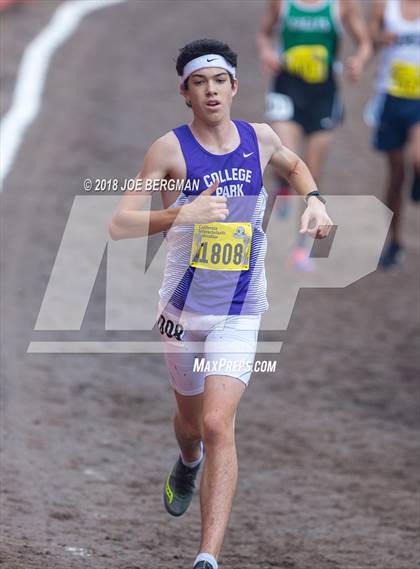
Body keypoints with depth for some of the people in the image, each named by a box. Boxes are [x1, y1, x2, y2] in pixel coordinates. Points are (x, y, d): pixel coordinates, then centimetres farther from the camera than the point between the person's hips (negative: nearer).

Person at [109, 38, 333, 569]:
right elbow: (120, 223, -18)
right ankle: (189, 462, 60)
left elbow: (293, 164, 25)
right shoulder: (170, 149, -11)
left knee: (217, 424, -16)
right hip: (182, 308, 0)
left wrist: (313, 198, 6)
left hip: (239, 313, 0)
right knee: (190, 419, 20)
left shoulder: (259, 139, -1)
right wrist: (181, 215, -32)